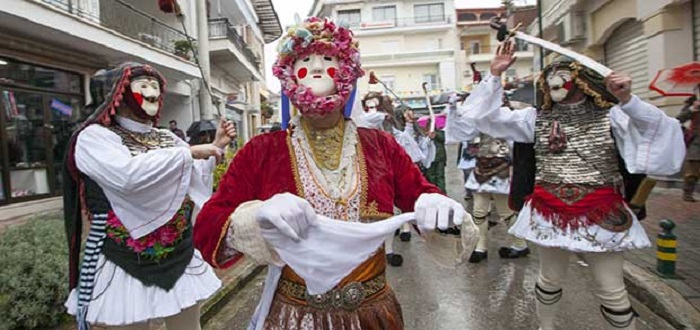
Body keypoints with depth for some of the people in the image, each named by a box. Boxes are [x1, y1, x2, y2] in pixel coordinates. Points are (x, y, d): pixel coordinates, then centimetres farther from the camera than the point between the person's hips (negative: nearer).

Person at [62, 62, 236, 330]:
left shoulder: (167, 138, 11)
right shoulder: (95, 137, -8)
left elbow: (195, 179, 17)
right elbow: (127, 175, -28)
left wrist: (215, 147, 4)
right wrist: (188, 153, -21)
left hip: (179, 257, 6)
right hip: (125, 264, -5)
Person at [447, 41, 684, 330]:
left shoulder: (610, 115, 0)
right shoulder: (535, 118, 4)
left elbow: (658, 130, -13)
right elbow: (490, 117, -2)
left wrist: (628, 100, -27)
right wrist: (494, 76, -7)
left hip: (602, 216, -1)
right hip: (550, 215, 2)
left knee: (612, 292, 8)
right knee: (550, 281, 18)